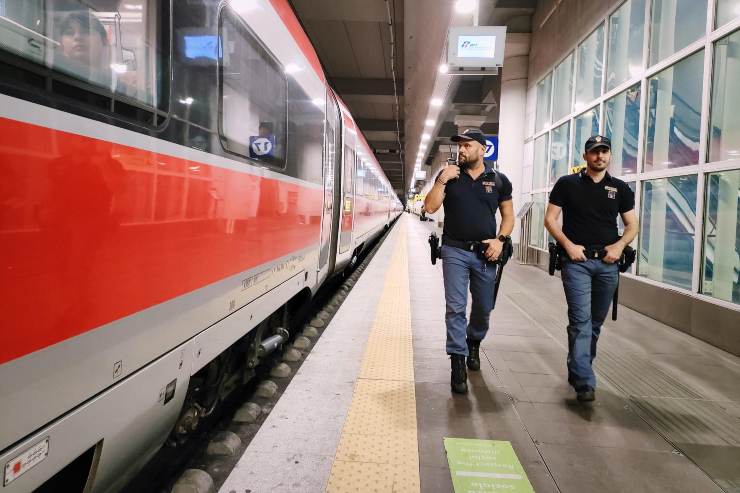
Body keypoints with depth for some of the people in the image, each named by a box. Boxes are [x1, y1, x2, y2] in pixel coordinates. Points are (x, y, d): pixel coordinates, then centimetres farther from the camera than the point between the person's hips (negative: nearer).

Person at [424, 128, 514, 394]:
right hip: (455, 251, -1)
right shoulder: (449, 175, 3)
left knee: (483, 307, 13)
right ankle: (458, 364, 2)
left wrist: (500, 239, -6)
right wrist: (442, 180, -13)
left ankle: (474, 344, 41)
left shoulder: (499, 180, 5)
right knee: (455, 308, -5)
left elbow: (508, 215, 9)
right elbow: (430, 207, -4)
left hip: (485, 253, 2)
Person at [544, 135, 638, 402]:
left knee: (596, 322, 12)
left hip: (607, 263, 4)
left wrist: (620, 244, -7)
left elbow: (632, 225, 13)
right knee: (581, 319, -12)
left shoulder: (620, 188, 11)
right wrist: (568, 244, -12)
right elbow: (550, 219, 1)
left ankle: (578, 370, 30)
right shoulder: (567, 184, 3)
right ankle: (584, 382, -11)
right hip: (576, 261, -4)